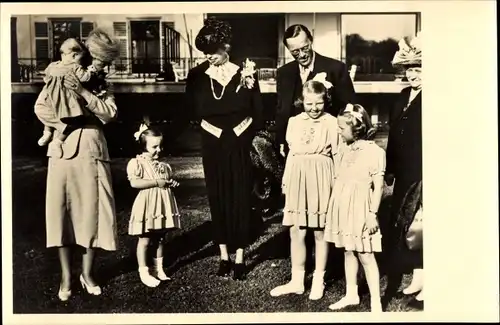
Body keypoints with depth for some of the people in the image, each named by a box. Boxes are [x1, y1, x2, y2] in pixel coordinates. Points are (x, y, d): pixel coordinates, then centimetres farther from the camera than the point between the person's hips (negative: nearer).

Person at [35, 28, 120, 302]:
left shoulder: (104, 87, 13)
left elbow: (108, 114, -4)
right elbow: (40, 107, -2)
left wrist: (83, 92, -13)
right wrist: (63, 125, -13)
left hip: (93, 154, 2)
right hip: (63, 152, -2)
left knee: (93, 211, 2)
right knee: (62, 211, 1)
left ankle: (87, 273, 16)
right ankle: (66, 276, 11)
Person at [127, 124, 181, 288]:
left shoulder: (163, 165, 10)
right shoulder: (137, 162, -9)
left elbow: (168, 180, 23)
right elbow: (134, 182, -22)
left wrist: (172, 183, -1)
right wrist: (157, 182, -20)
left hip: (163, 205, 6)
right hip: (147, 206, -6)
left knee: (159, 239, 14)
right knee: (145, 240, 1)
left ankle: (159, 269, 24)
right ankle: (144, 272, 10)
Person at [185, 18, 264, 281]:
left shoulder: (245, 73, -3)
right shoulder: (197, 75, 1)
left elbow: (257, 113, 0)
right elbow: (193, 111, 1)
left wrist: (241, 132, -10)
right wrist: (213, 130, -8)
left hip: (239, 145, -1)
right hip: (213, 146, 2)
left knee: (240, 198, 1)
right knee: (217, 198, 7)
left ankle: (239, 257, 12)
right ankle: (224, 256, 19)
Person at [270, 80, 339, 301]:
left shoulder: (332, 122, -3)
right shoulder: (294, 122, 9)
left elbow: (337, 155, -1)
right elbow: (291, 153, 14)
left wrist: (336, 183, -7)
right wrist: (286, 180, 10)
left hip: (320, 179, -4)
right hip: (297, 179, 4)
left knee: (319, 232, 6)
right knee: (296, 232, 8)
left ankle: (318, 281, 21)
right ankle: (297, 281, 21)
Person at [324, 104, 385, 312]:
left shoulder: (375, 151, -12)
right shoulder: (343, 150, 8)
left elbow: (378, 186, -12)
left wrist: (373, 213, -14)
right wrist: (332, 207, 14)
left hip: (360, 209, -6)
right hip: (342, 208, 7)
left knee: (365, 255, -3)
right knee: (348, 251, 14)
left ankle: (376, 302, 6)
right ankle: (351, 294, 26)